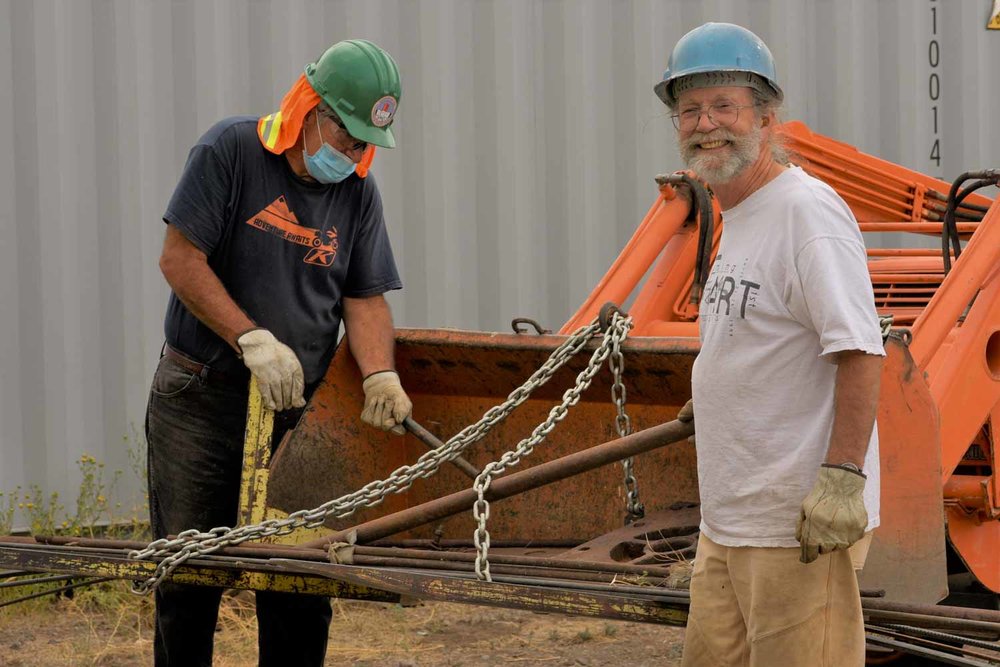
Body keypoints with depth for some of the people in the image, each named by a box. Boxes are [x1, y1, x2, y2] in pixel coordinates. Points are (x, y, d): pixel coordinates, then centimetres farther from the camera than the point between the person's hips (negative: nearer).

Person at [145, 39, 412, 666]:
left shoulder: (358, 191, 6)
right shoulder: (231, 150, -9)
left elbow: (365, 298, 5)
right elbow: (180, 259, -13)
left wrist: (380, 375, -14)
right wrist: (253, 339, -20)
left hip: (298, 406, 4)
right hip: (203, 398, -4)